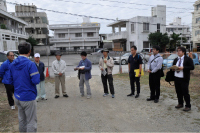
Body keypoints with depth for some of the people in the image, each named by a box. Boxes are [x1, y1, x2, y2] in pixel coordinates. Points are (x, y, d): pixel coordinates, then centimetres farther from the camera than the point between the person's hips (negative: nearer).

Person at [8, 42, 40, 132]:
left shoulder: (13, 64, 4)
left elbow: (11, 81, 10)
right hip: (28, 97, -7)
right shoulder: (30, 64, -18)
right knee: (31, 122, 5)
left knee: (21, 120, 21)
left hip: (17, 97, 7)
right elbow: (36, 80, -23)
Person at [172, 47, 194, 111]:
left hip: (184, 79, -6)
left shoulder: (188, 59, -5)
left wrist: (183, 68, -20)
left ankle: (188, 106, 10)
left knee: (185, 92, -2)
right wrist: (173, 68, -3)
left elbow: (192, 67, -11)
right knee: (178, 92, 11)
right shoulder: (176, 60, 14)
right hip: (176, 78, 6)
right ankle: (180, 104, 26)